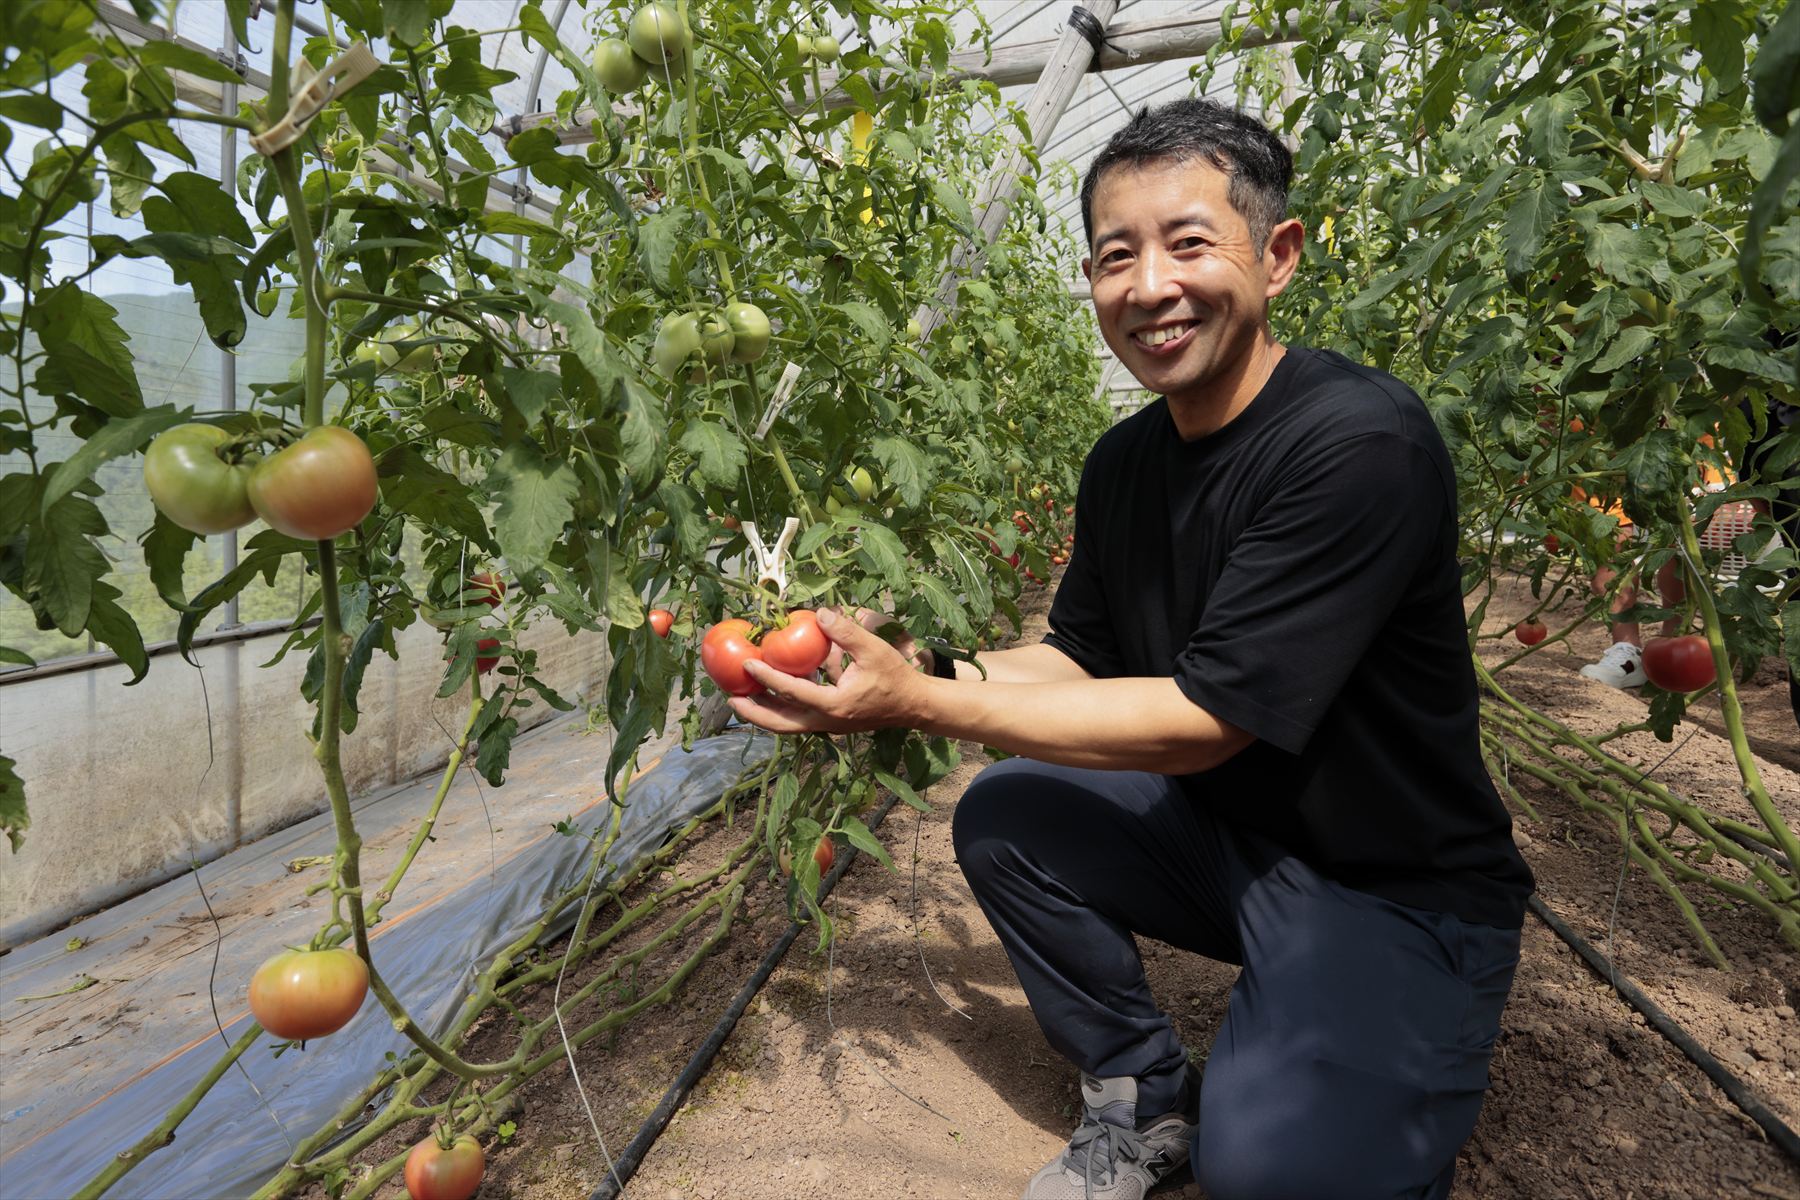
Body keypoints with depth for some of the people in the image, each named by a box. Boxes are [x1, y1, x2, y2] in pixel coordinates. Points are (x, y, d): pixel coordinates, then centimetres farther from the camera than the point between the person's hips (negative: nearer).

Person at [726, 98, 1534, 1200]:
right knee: (1003, 817, -8)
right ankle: (1145, 1100, 11)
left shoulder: (1363, 442, -26)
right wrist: (920, 671, -11)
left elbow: (1203, 720, -27)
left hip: (1402, 896, -6)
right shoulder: (1126, 460, -1)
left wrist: (923, 705, -26)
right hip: (1224, 836, 7)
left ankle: (1398, 1108, 12)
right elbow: (1080, 659, 6)